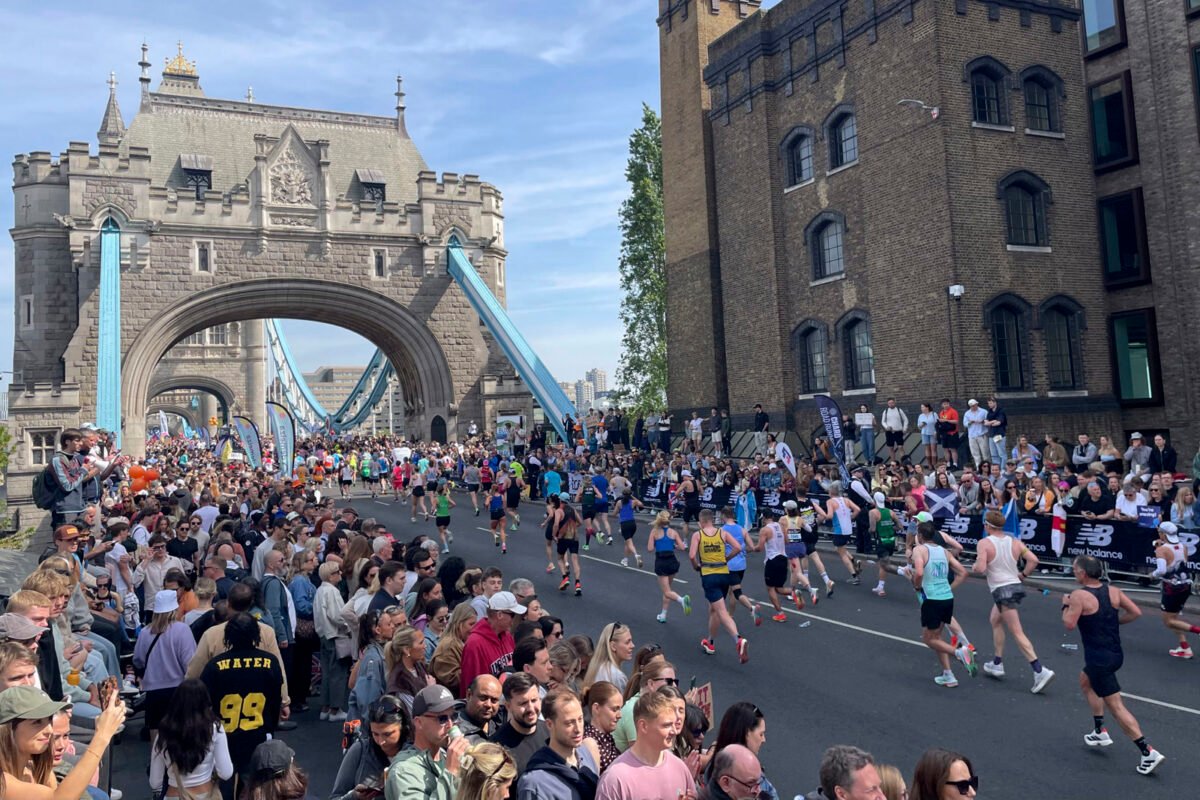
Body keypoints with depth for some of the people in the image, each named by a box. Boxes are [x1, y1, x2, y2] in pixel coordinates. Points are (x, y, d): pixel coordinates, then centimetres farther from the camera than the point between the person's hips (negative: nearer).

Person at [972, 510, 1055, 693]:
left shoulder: (984, 543, -11)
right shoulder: (1015, 542, 6)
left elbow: (980, 568, -21)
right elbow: (1033, 560, 0)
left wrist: (974, 567, 1)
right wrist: (1023, 575, 12)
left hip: (1001, 590, -8)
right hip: (1015, 586, 8)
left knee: (1018, 633, -7)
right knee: (995, 621, 25)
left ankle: (1040, 671, -14)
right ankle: (997, 664, 30)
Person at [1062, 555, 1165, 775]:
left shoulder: (1079, 595, -18)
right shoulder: (1113, 591, 2)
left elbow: (1069, 624, -20)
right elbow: (1136, 612, 3)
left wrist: (1066, 605, -3)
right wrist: (1114, 621, 15)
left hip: (1099, 658, -8)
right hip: (1116, 654, 8)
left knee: (1115, 706, -2)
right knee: (1085, 681, 30)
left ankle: (1148, 753, -4)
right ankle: (1100, 732, 33)